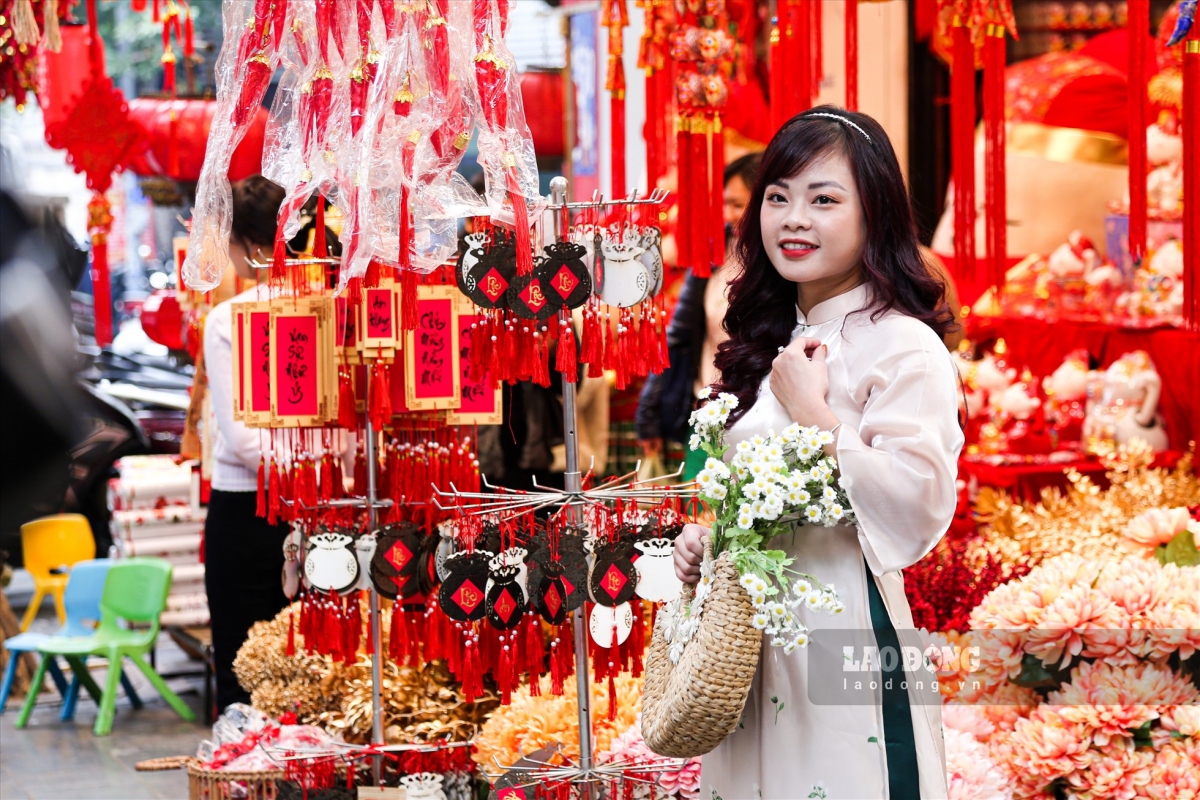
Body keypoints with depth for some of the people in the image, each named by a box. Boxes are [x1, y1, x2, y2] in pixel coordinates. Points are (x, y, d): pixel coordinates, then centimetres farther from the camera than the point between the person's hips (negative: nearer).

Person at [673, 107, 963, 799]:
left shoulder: (903, 348, -12)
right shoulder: (771, 344, 13)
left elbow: (918, 509, -24)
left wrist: (812, 411, -19)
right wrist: (704, 541, 4)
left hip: (848, 631, -8)